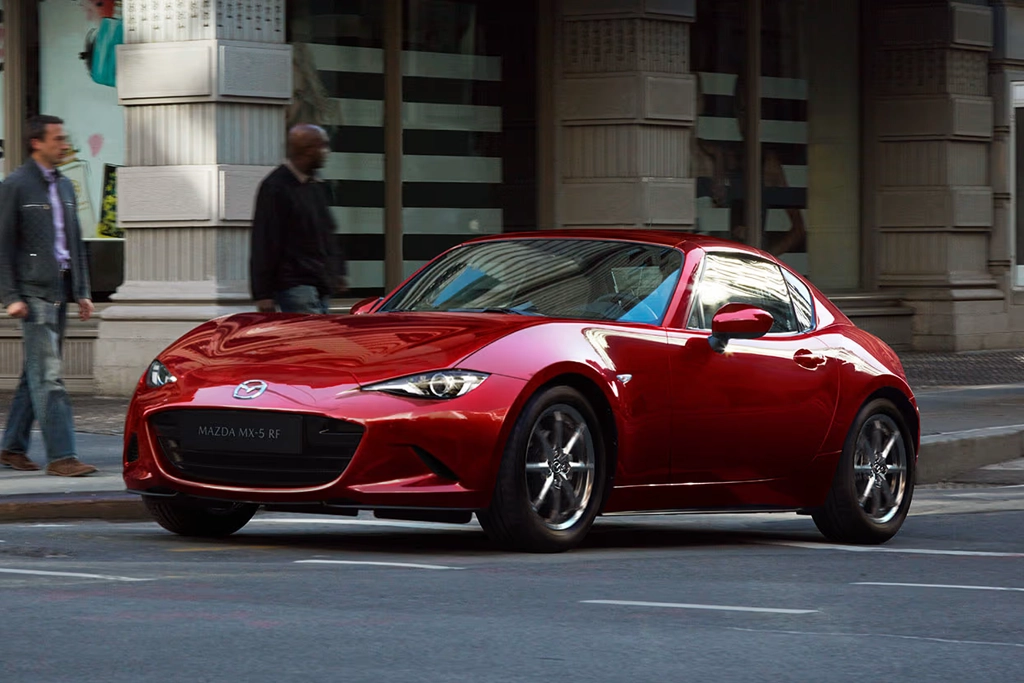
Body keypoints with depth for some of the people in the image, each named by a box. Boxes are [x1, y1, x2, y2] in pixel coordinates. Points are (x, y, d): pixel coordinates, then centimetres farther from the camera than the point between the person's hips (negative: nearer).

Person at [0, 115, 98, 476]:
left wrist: (82, 291, 14)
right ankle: (60, 455, -14)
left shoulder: (64, 186, 16)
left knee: (36, 374, 11)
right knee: (48, 375, -11)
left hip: (59, 290, 8)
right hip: (33, 293, -8)